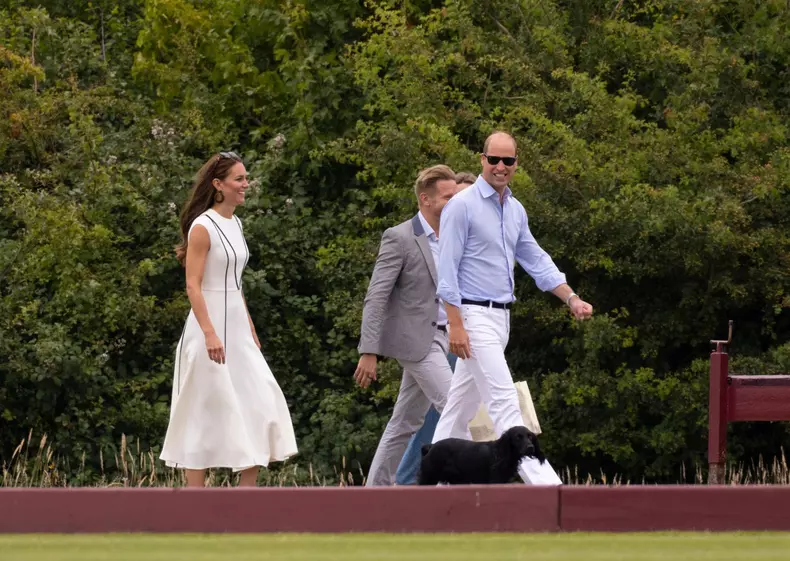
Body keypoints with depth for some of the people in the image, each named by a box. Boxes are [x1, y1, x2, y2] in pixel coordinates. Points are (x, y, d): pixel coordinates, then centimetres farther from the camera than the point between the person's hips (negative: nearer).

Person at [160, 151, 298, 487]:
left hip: (236, 325, 8)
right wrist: (209, 334, -27)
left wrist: (250, 331, 20)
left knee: (261, 404, 2)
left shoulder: (234, 224, 13)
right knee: (206, 410, -4)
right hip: (210, 323, -8)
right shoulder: (203, 227, -12)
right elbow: (193, 286, -18)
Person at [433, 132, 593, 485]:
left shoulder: (515, 210, 13)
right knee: (504, 402, -14)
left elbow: (536, 261, 19)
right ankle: (540, 481, -21)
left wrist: (572, 299, 7)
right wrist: (455, 325, -19)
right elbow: (447, 270, -14)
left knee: (463, 404, 11)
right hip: (473, 316, -8)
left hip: (500, 318, 8)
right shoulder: (462, 206, -11)